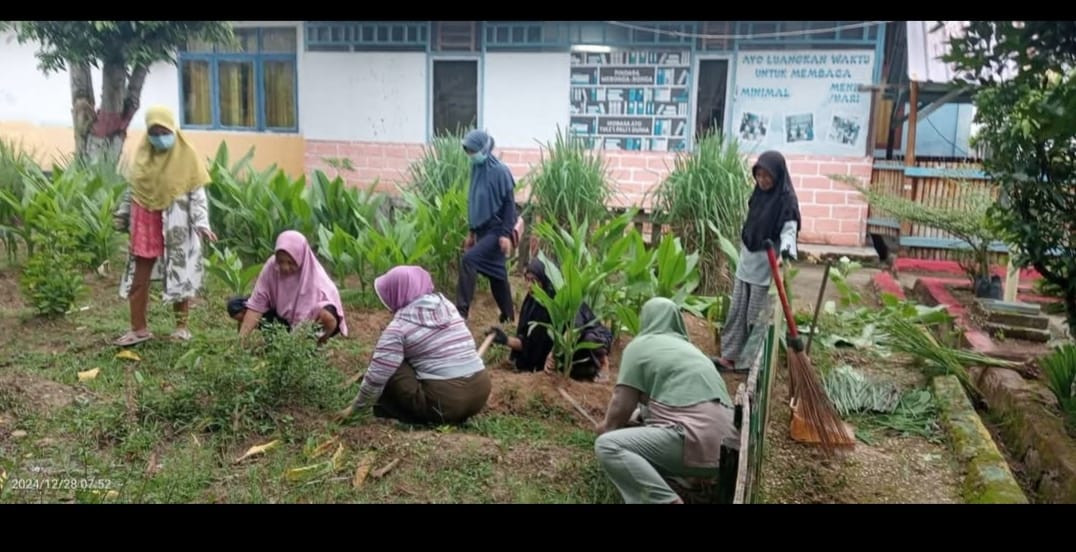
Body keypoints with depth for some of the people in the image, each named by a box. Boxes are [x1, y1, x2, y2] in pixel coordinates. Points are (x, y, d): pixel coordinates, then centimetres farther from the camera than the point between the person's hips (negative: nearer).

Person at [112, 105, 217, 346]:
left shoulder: (187, 155, -8)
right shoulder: (142, 154, 5)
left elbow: (197, 193, -9)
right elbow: (133, 188, 13)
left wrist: (201, 223, -20)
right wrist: (122, 216, 15)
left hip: (176, 226, -4)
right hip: (145, 222, 4)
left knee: (179, 275, 5)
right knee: (138, 277, 7)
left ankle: (181, 326, 18)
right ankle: (139, 328, 18)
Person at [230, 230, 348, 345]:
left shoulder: (315, 278, -30)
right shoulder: (271, 266, -20)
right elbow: (256, 305, -20)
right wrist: (241, 338, -30)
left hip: (309, 321, -4)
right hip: (282, 316, 4)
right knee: (234, 306, -12)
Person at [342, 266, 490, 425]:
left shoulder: (399, 326, -6)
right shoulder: (446, 304, 11)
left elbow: (377, 375, -6)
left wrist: (355, 407, 9)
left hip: (444, 402, -6)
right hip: (480, 392, 6)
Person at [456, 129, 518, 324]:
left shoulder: (500, 171, -13)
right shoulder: (477, 170, 9)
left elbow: (510, 203, -14)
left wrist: (506, 234, -20)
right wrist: (471, 232, 18)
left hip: (497, 230, -8)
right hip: (484, 230, 8)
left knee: (469, 259, -21)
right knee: (496, 275, 13)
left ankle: (461, 311, -19)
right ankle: (508, 317, 24)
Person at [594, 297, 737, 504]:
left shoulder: (639, 346, 4)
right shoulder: (687, 347, 27)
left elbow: (620, 408, 1)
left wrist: (606, 428, 21)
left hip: (696, 443, -9)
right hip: (723, 448, 9)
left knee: (607, 445, -10)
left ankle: (670, 501, -23)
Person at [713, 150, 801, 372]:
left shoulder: (786, 200, -13)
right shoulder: (758, 194, 9)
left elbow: (789, 230, -25)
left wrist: (785, 253, -44)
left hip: (766, 267, -7)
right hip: (746, 263, 7)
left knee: (757, 316, 1)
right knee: (737, 311, 9)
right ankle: (729, 356, 14)